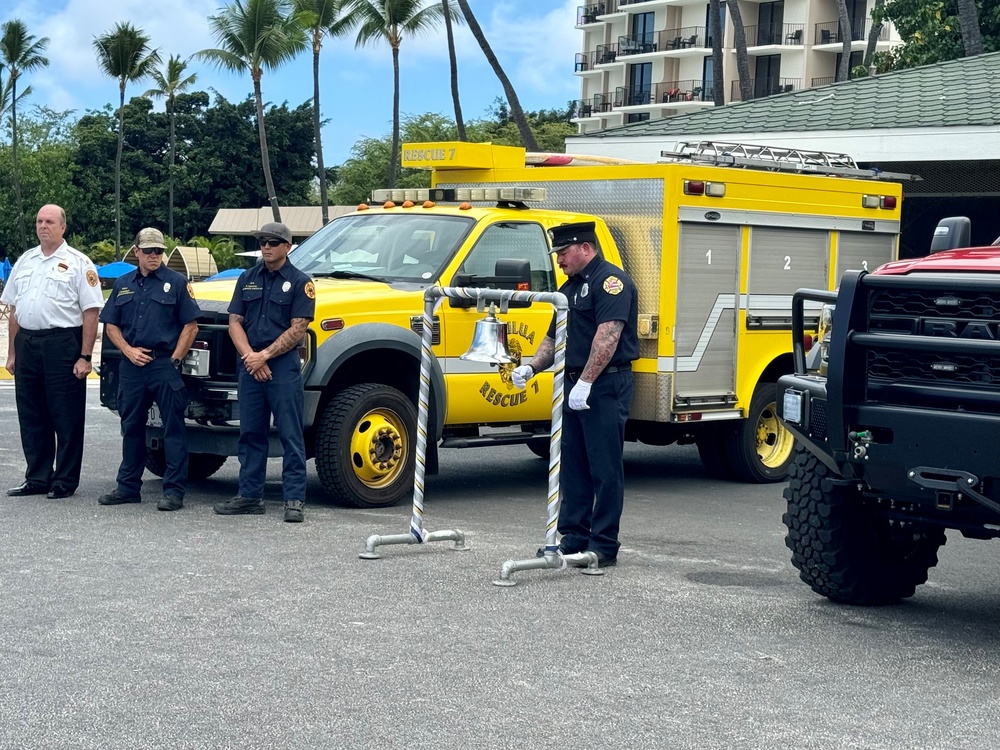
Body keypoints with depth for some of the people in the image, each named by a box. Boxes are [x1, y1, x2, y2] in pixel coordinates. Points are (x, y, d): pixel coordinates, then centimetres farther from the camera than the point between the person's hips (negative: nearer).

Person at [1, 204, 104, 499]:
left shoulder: (78, 263, -2)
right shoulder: (25, 261, 15)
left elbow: (91, 312, -7)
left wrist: (85, 357, -14)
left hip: (62, 344, -6)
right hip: (27, 343, 6)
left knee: (66, 418, -1)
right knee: (31, 417, 10)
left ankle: (65, 481, 6)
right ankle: (37, 478, 19)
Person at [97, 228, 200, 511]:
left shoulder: (176, 283, 1)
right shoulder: (123, 284, 14)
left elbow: (190, 326, -1)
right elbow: (111, 325, 13)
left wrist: (174, 359, -8)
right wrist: (128, 350, -4)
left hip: (164, 365, -4)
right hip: (131, 367, 5)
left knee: (173, 428, -4)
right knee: (131, 427, 11)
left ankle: (174, 490, -3)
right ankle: (128, 486, 20)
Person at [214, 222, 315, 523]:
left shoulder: (299, 282, -1)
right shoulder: (248, 279, 13)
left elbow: (297, 329, -8)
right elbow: (235, 322, 9)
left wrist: (265, 356, -14)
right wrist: (250, 356, -7)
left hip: (284, 365, -5)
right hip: (250, 366, 5)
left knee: (290, 435, -5)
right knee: (251, 433, 10)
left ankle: (294, 499, -4)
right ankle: (250, 495, 17)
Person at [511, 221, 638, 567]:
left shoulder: (610, 280, -10)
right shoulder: (569, 288, 21)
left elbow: (608, 335, -21)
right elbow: (553, 339, 25)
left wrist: (585, 382, -25)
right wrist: (531, 368, 7)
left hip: (606, 386, -10)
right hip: (574, 387, 10)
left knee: (605, 469, -5)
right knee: (572, 466, 11)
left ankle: (604, 545, -1)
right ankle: (573, 537, 18)